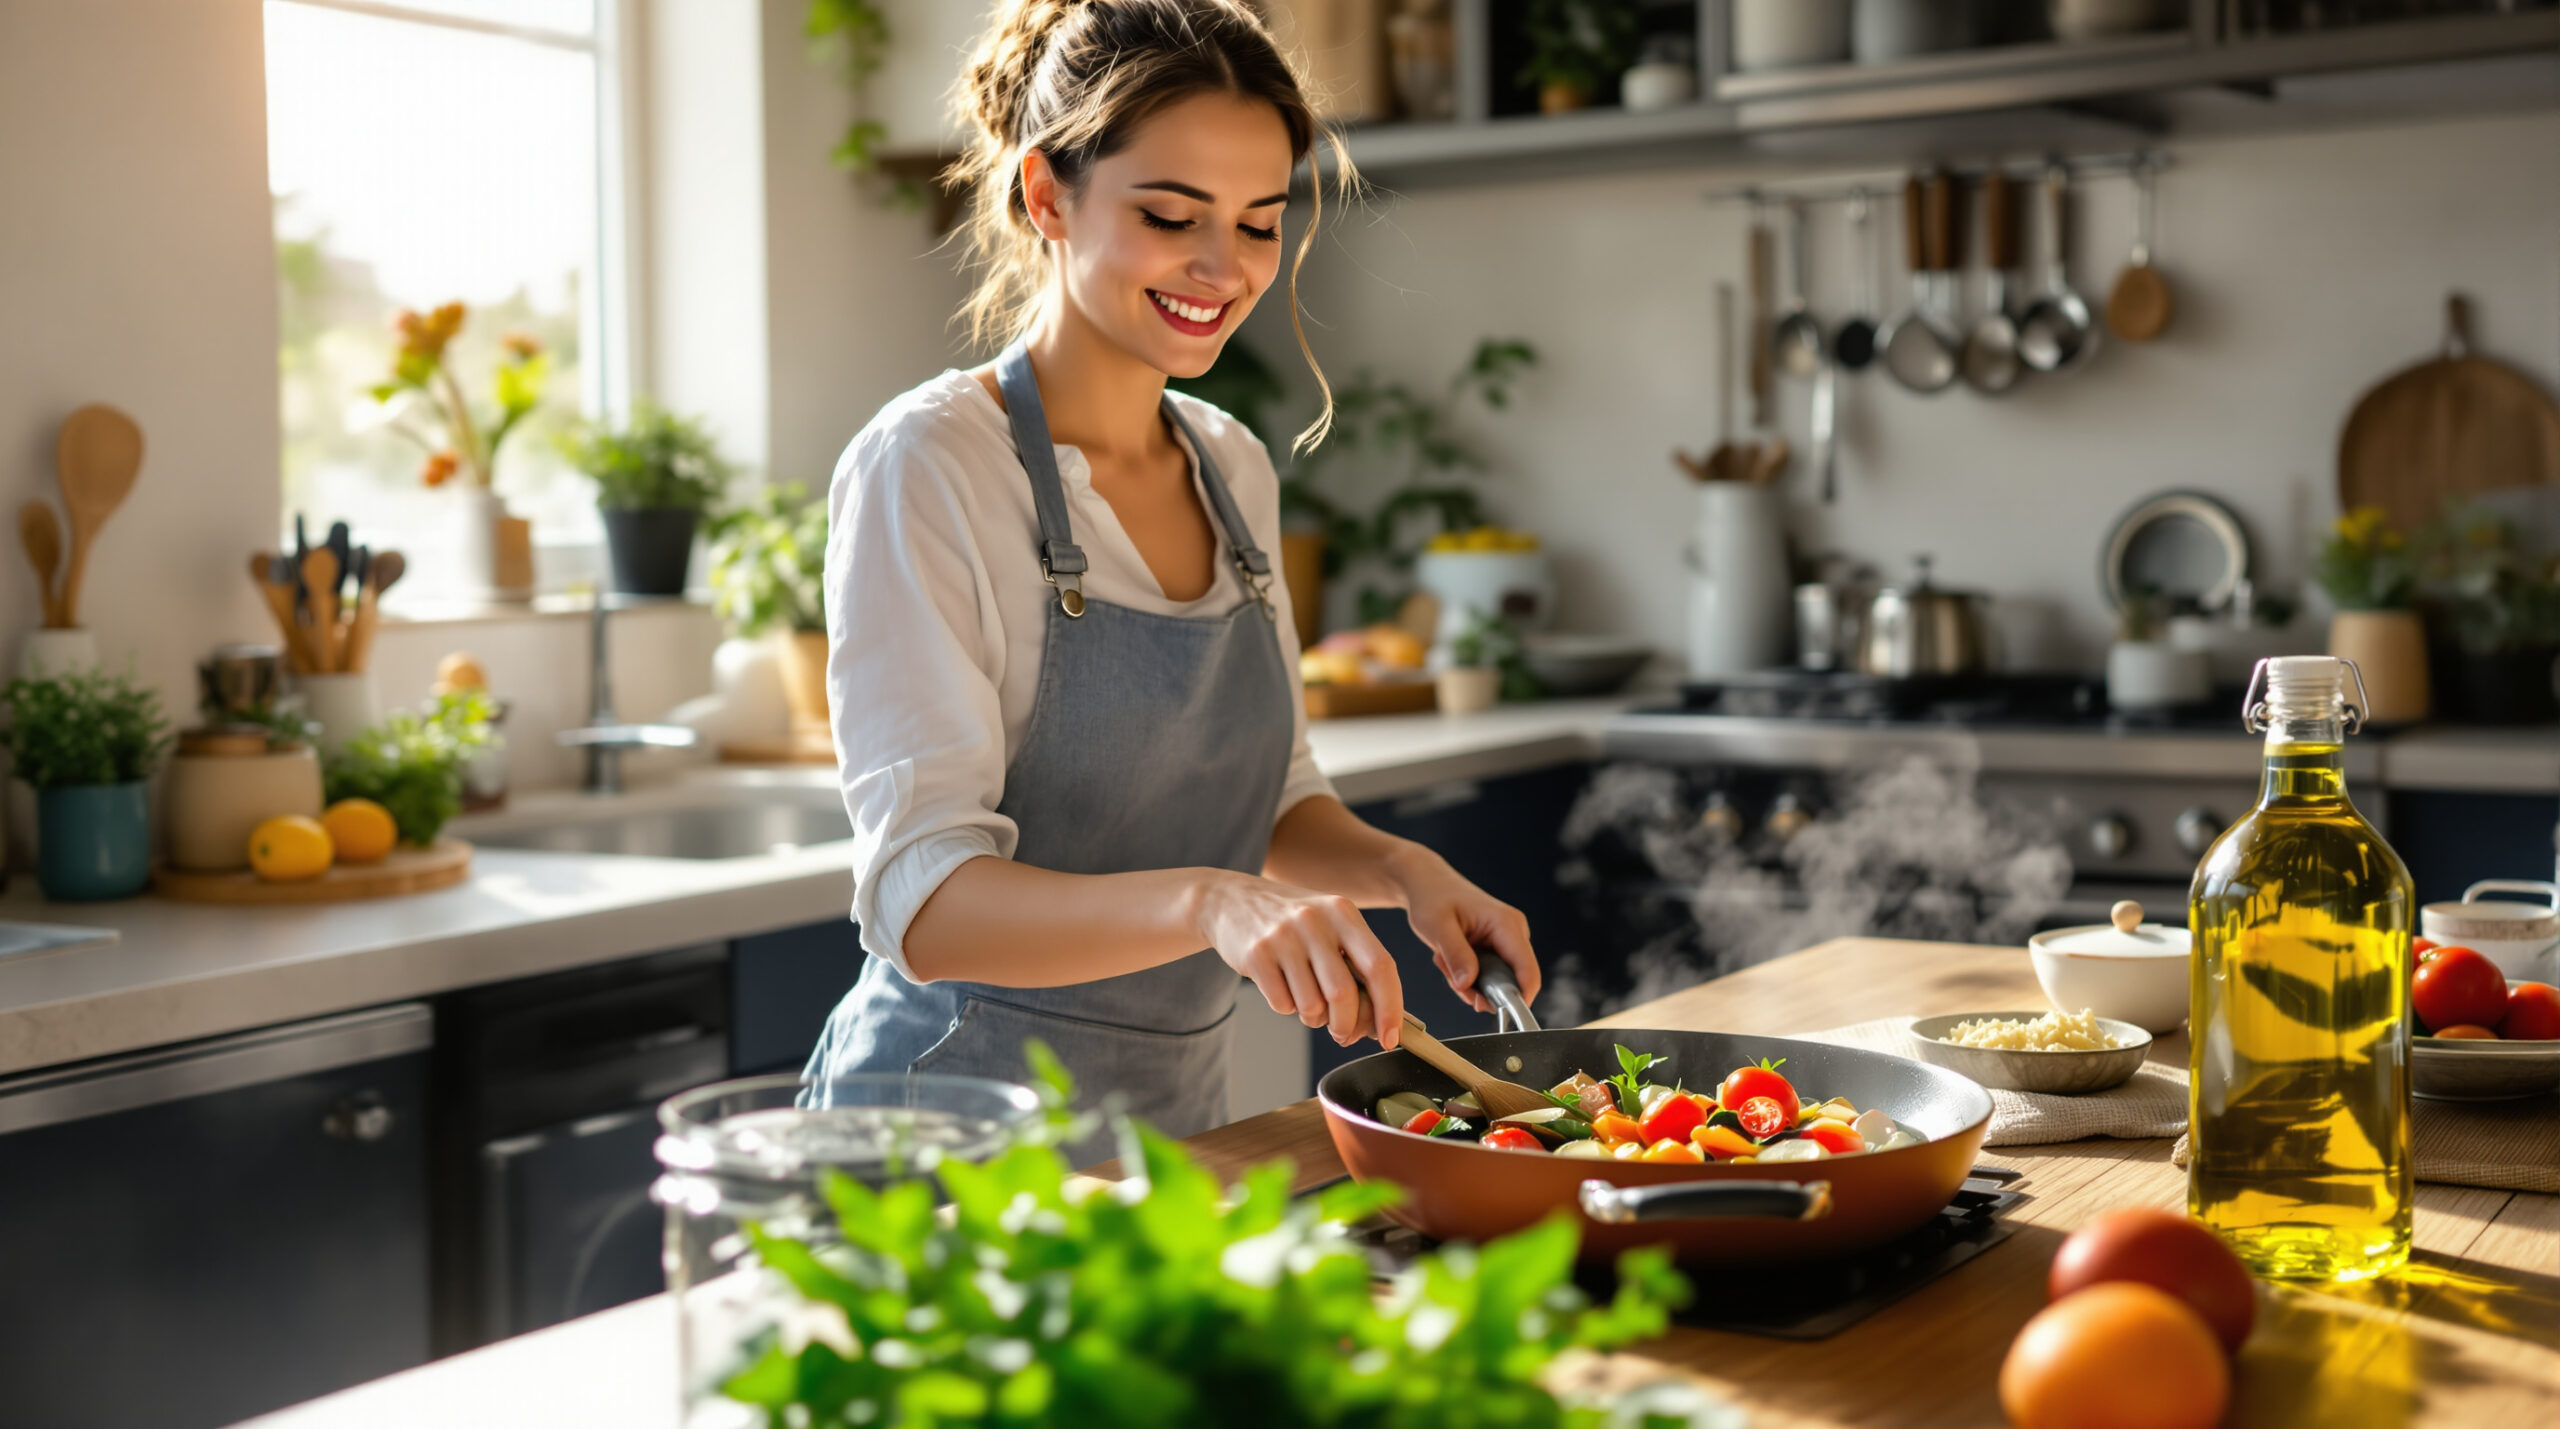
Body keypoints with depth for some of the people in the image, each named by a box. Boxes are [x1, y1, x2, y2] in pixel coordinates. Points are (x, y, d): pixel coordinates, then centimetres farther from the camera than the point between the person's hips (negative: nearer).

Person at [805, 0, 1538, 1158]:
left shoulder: (1234, 471, 5)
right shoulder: (928, 467, -16)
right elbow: (925, 899, -24)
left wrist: (1398, 869, -5)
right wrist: (1208, 901, -39)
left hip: (1180, 1114, 6)